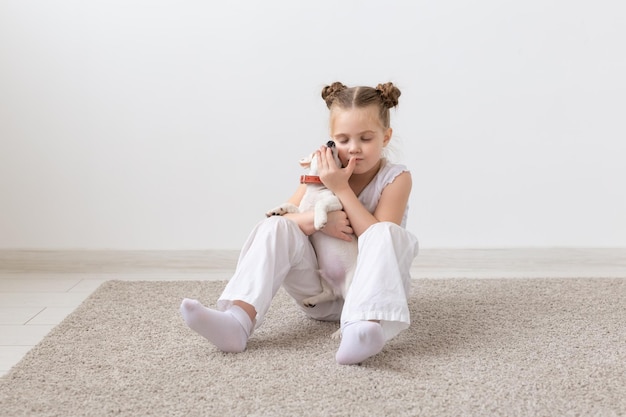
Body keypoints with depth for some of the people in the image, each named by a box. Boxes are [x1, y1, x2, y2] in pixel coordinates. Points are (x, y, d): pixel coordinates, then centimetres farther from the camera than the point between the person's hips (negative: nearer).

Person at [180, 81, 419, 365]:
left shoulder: (396, 178, -7)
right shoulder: (323, 171, 1)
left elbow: (379, 237, -21)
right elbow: (280, 218, -7)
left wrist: (342, 188, -25)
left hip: (369, 289, -3)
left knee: (386, 234, -33)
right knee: (274, 228, -19)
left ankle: (364, 327, -58)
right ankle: (238, 320, -38)